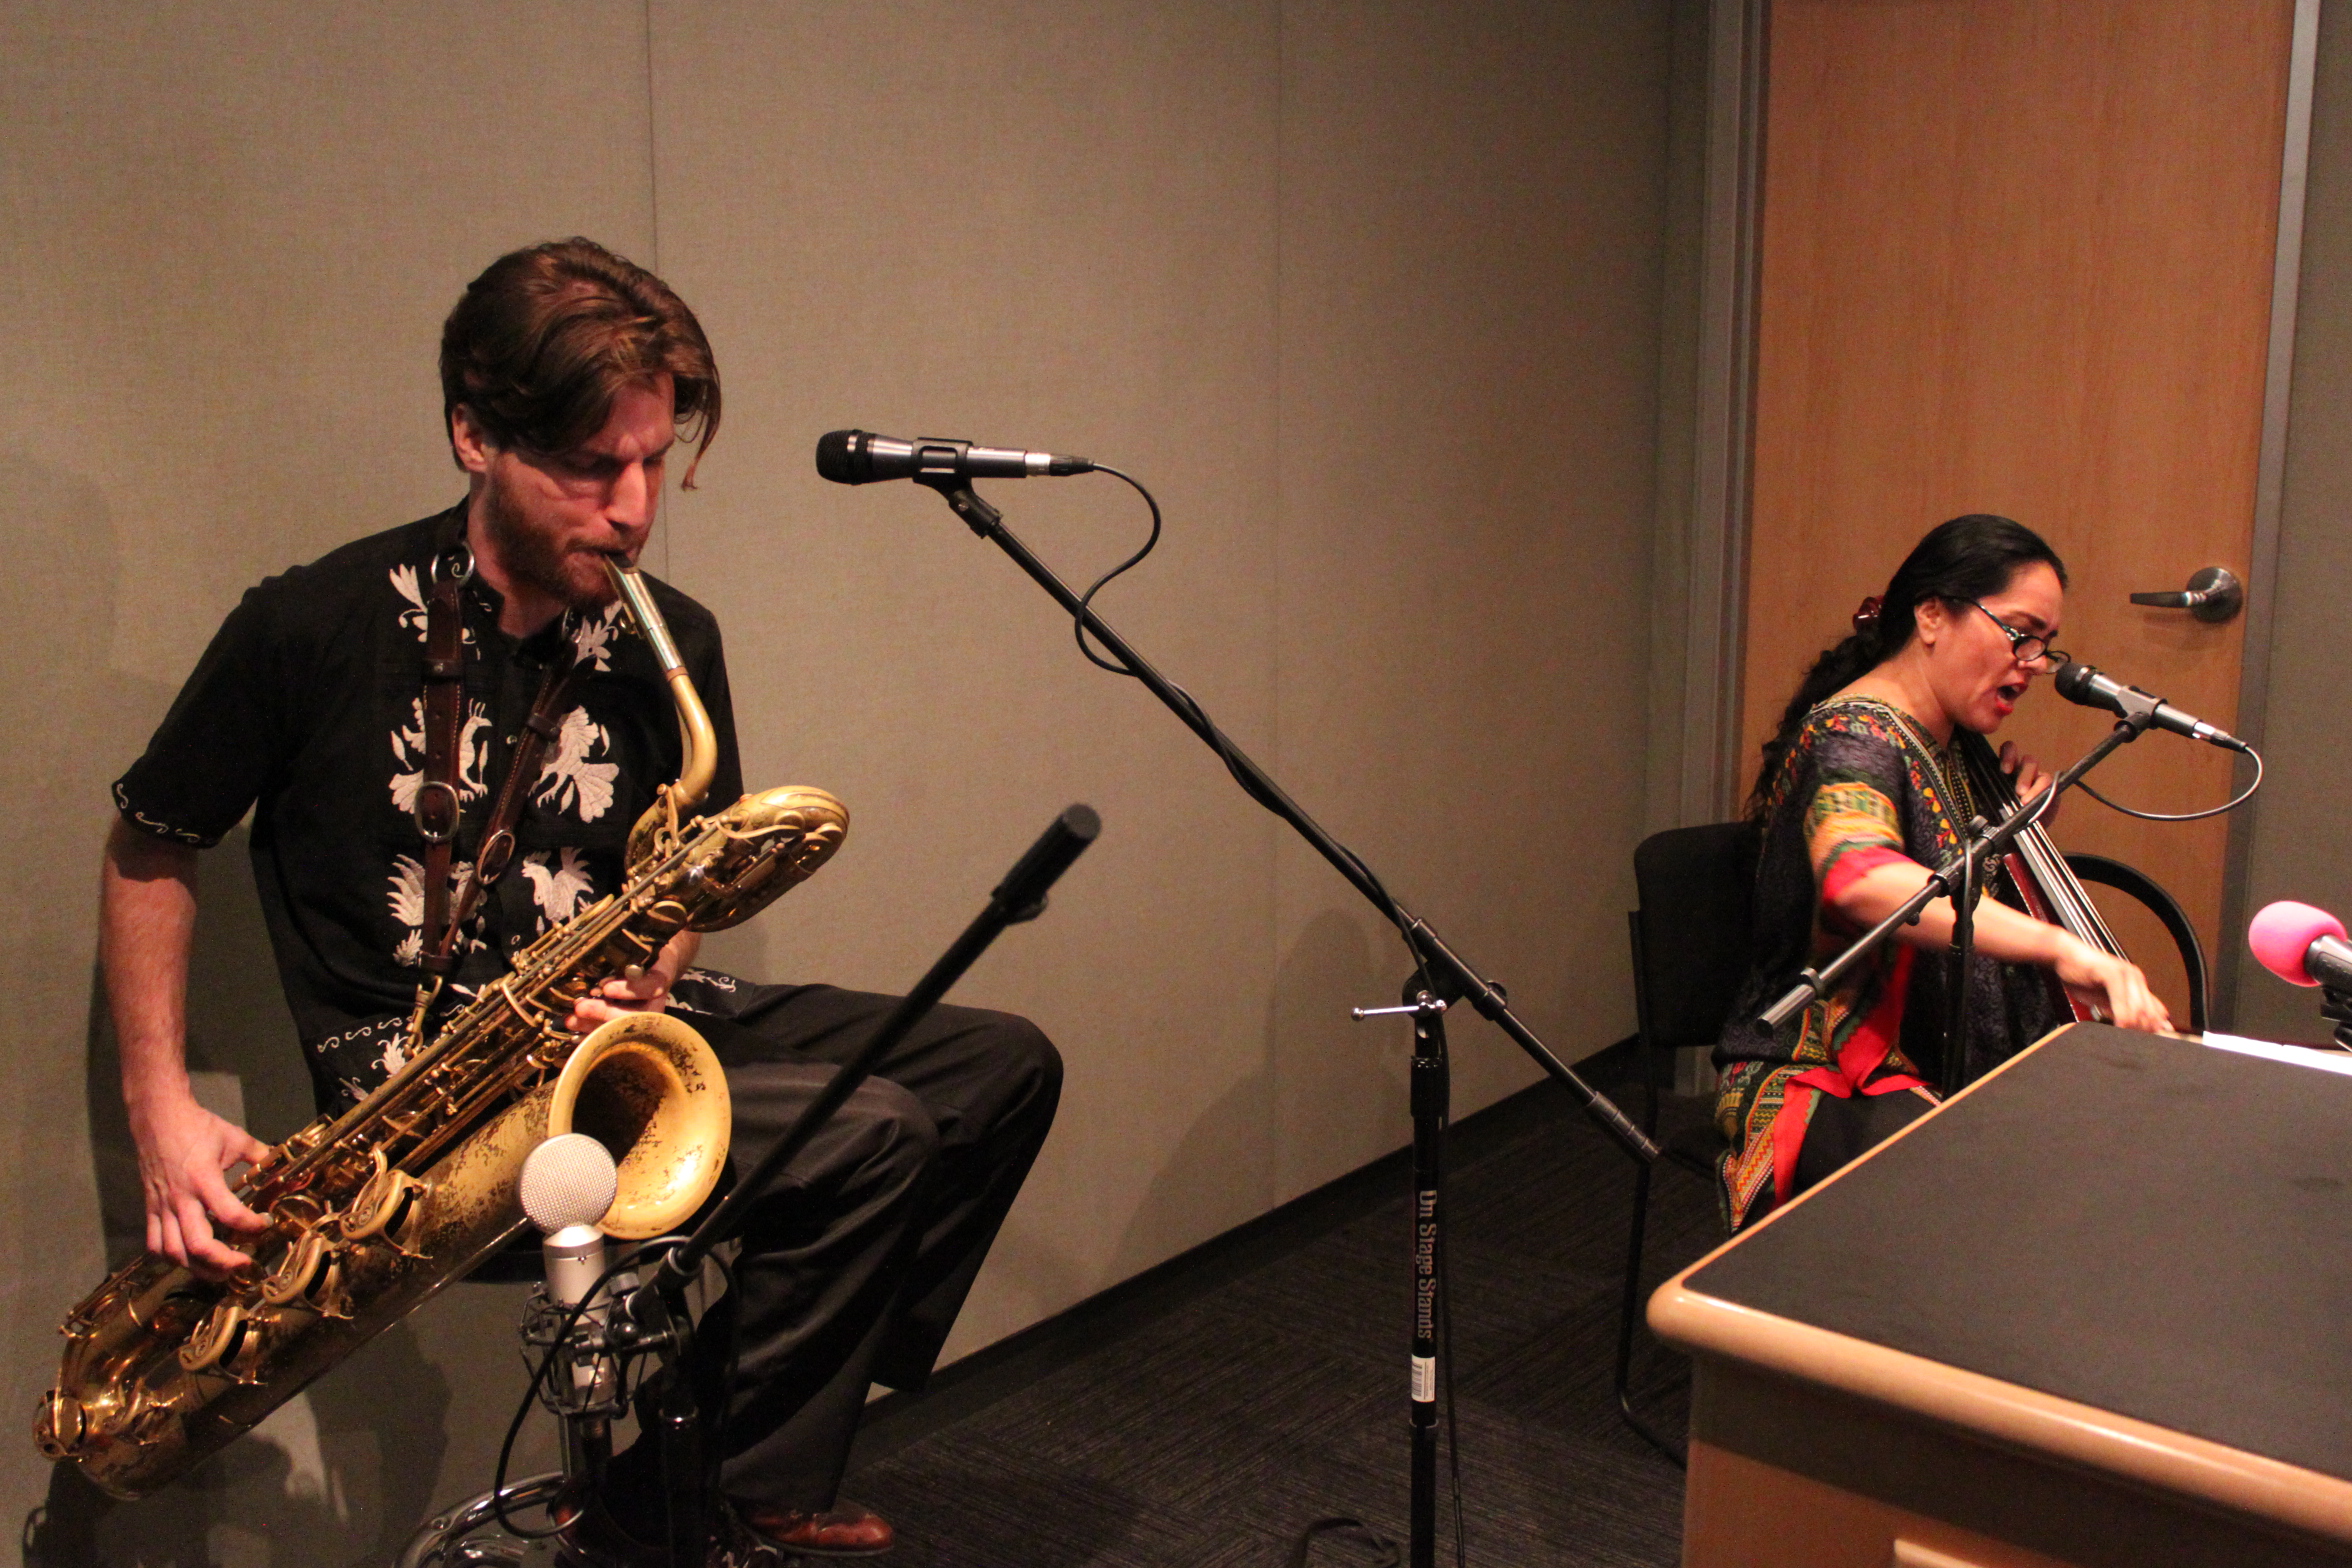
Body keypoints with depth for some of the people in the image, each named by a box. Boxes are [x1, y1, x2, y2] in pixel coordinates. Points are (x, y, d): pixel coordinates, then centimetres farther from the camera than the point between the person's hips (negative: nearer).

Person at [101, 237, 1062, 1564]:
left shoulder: (670, 642, 3)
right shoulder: (314, 629, -10)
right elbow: (152, 845, 2)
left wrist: (644, 979, -10)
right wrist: (162, 1108, -7)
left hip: (615, 1020, 7)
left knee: (1004, 1065, -3)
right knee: (869, 1136, -25)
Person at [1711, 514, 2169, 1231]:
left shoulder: (1950, 749, 15)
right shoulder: (1851, 738, -15)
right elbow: (1860, 880, -38)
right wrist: (2059, 946, -47)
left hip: (1947, 1077, 9)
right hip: (1828, 1091, -9)